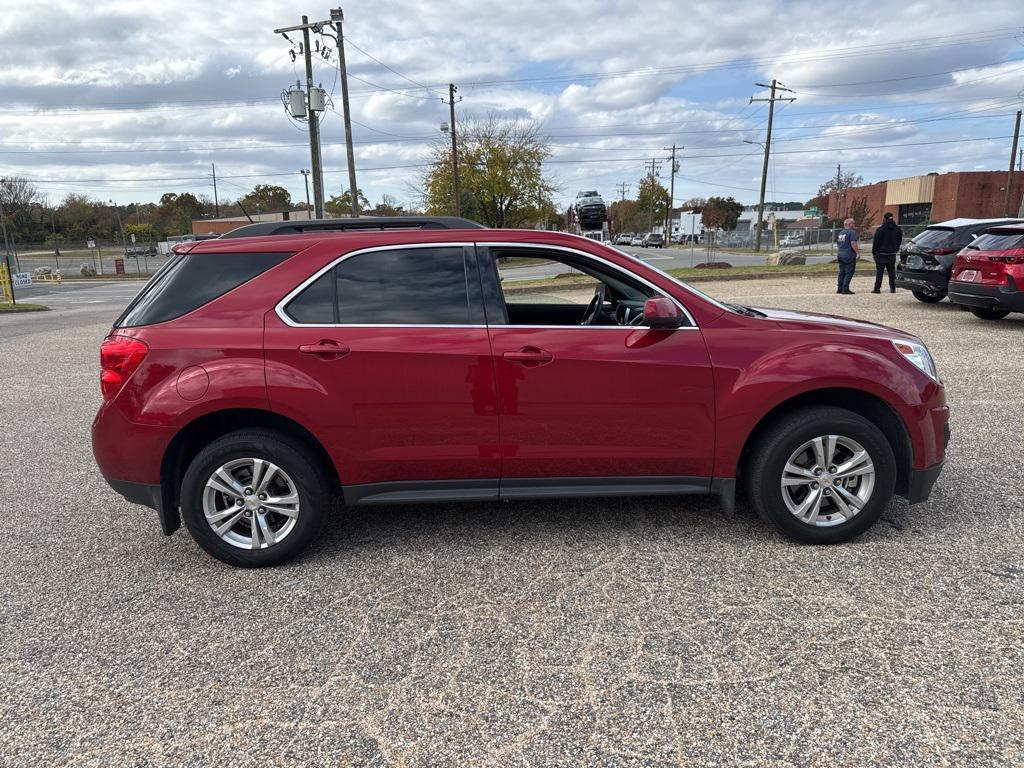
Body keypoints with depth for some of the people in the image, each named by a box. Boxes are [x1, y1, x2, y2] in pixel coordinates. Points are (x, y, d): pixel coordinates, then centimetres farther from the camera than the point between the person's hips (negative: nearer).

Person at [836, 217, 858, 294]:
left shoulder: (841, 232, 13)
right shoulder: (852, 232, -12)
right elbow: (853, 243, -21)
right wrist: (858, 252, -14)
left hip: (841, 255, 8)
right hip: (849, 255, -8)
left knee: (842, 272, 14)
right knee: (849, 273, -3)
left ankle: (839, 288, 15)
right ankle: (845, 289, -6)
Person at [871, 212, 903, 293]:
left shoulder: (880, 230, -12)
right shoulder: (897, 229, 6)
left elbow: (875, 242, -9)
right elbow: (899, 241, 11)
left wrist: (874, 252, 1)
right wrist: (896, 250, 19)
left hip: (881, 254, -5)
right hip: (892, 255, 5)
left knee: (879, 272, -2)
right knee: (891, 272, 10)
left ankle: (877, 288, -4)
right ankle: (892, 288, 11)